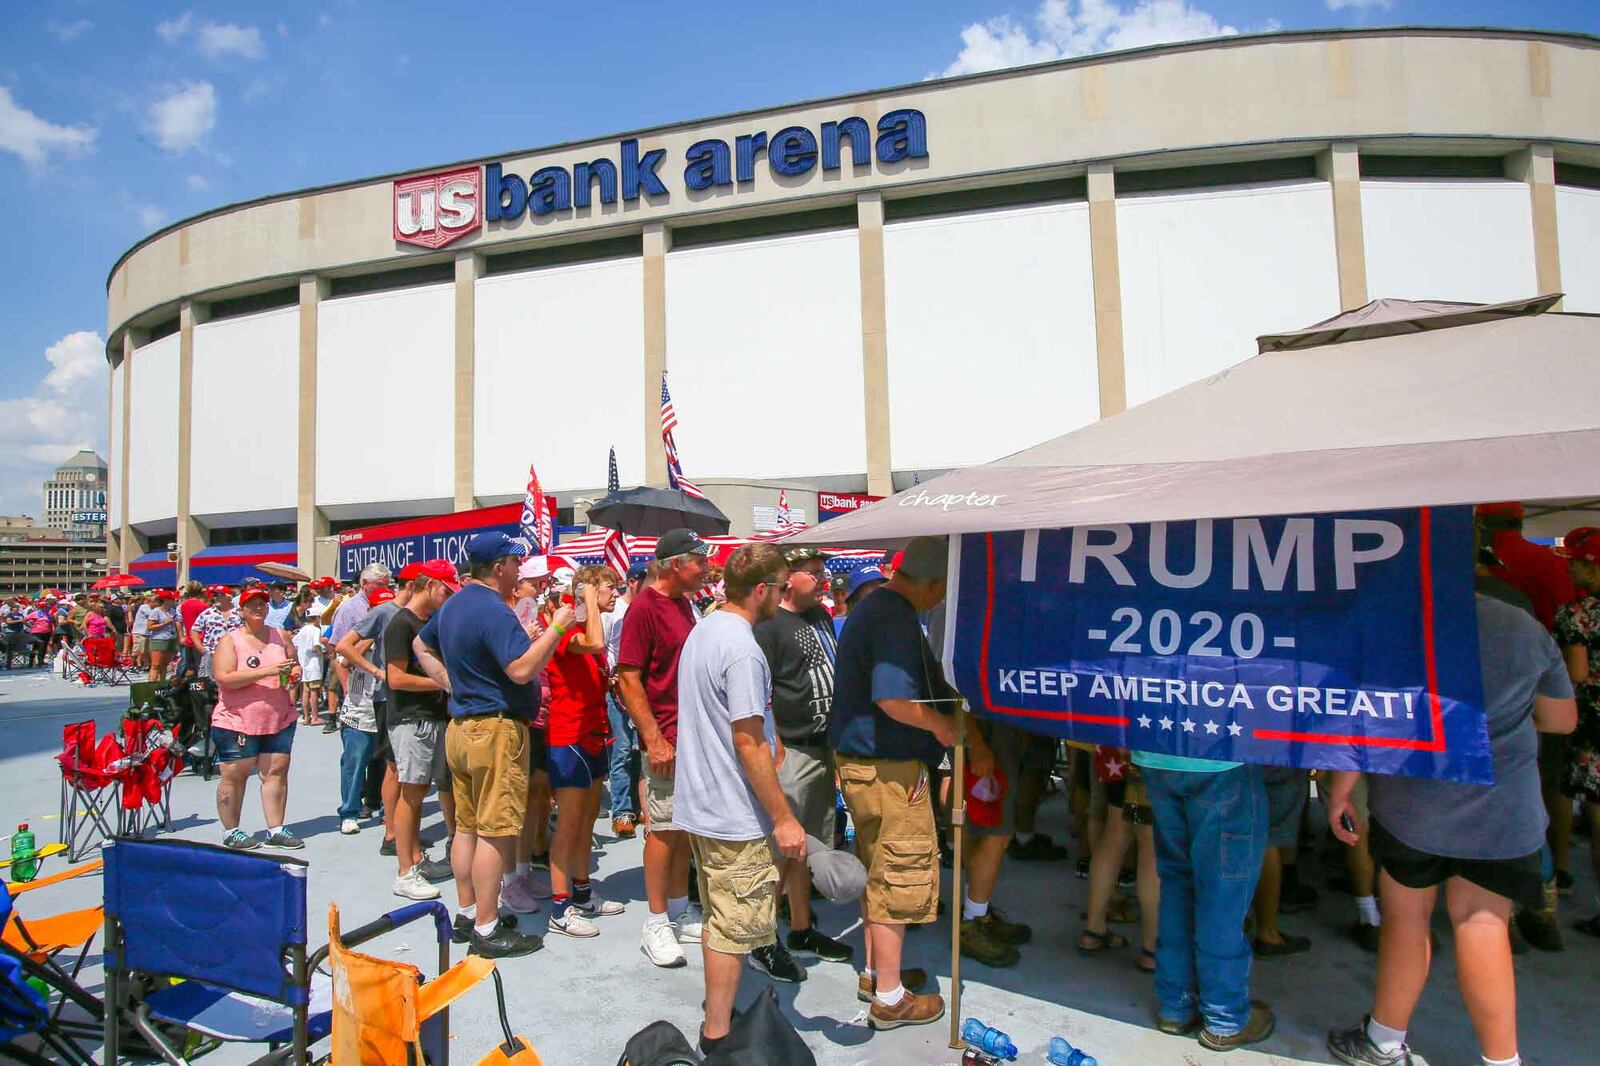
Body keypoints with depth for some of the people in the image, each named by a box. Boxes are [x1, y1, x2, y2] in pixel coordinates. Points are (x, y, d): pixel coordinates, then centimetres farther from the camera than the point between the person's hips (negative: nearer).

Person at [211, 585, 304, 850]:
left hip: (279, 719, 4)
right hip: (238, 721, -4)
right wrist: (266, 671, -23)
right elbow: (224, 678, -16)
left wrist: (295, 671, -5)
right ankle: (231, 831, 17)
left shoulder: (279, 637, 9)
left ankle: (276, 830, 11)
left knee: (277, 772, 4)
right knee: (234, 776, 3)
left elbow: (295, 664, 20)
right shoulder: (230, 641, -4)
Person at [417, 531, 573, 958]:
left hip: (460, 726, 10)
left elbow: (421, 646, 27)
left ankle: (468, 913, 27)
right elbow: (521, 669, -28)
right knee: (496, 831, -3)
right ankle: (486, 930, 4)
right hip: (495, 730, -10)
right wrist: (556, 627, -20)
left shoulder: (452, 605, 12)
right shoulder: (493, 610, -20)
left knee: (467, 826, 16)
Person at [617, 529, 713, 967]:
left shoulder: (683, 603, 12)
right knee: (665, 828, 1)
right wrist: (653, 740, -20)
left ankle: (679, 912, 28)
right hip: (667, 737, -8)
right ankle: (656, 923, 15)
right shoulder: (645, 607, -14)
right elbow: (628, 679, -17)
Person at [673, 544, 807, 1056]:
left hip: (700, 803, 10)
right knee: (733, 929, 4)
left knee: (719, 919, 23)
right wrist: (784, 818, -18)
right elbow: (749, 745, -24)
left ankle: (717, 1011, 37)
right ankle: (717, 1038, 16)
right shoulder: (742, 649, -23)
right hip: (735, 815, -10)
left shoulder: (701, 631, 8)